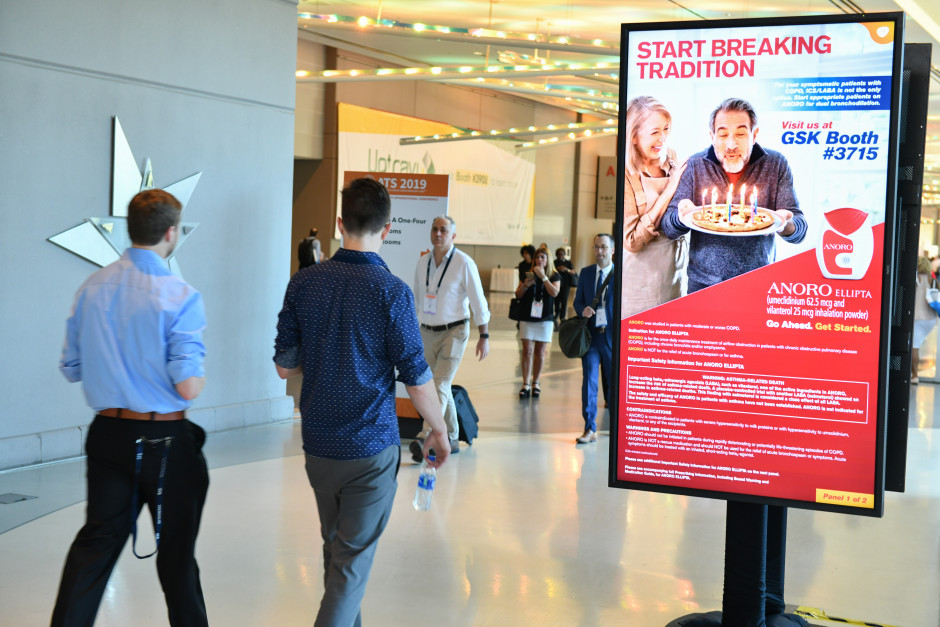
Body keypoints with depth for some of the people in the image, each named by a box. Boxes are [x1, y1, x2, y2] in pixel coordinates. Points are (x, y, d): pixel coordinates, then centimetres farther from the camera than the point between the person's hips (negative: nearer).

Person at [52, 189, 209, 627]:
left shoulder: (91, 289, 0)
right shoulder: (180, 297, -17)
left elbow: (71, 369, 8)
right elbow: (188, 388, -19)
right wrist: (200, 373, 2)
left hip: (108, 433, 5)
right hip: (164, 442, -5)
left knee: (96, 541, 13)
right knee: (176, 548, 10)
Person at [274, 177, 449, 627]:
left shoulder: (304, 283, -1)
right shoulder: (391, 291, -14)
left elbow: (284, 366, 5)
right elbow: (417, 381, -12)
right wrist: (439, 430, 4)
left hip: (317, 445, 5)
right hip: (371, 447, -5)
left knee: (335, 547, 22)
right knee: (353, 560, 1)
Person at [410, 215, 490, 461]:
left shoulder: (464, 263, -8)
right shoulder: (422, 263, 7)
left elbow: (478, 302, -7)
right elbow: (416, 299, 16)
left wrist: (484, 336, -10)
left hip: (454, 332, -6)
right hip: (427, 332, 6)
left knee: (440, 386, -16)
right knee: (441, 387, 11)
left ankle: (425, 439, -26)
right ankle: (451, 439, 22)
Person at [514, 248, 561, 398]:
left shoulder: (554, 276, 3)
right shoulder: (528, 275, 7)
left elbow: (554, 292, -14)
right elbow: (518, 295, 6)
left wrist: (543, 277, -18)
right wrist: (525, 285, -13)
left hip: (545, 319, -1)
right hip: (527, 317, 1)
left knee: (540, 352, 4)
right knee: (527, 351, -4)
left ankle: (536, 383, 16)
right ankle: (525, 384, -4)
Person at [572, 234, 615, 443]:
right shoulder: (586, 273, 10)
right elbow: (577, 301, 14)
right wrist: (583, 310, -10)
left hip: (613, 336, -2)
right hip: (591, 334, 2)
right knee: (589, 381, -3)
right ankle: (590, 429, 2)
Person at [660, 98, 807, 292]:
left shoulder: (776, 165, 0)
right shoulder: (695, 165, 0)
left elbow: (799, 231, -2)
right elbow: (668, 229, 0)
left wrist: (785, 225, -26)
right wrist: (682, 217, -23)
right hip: (704, 283, 0)